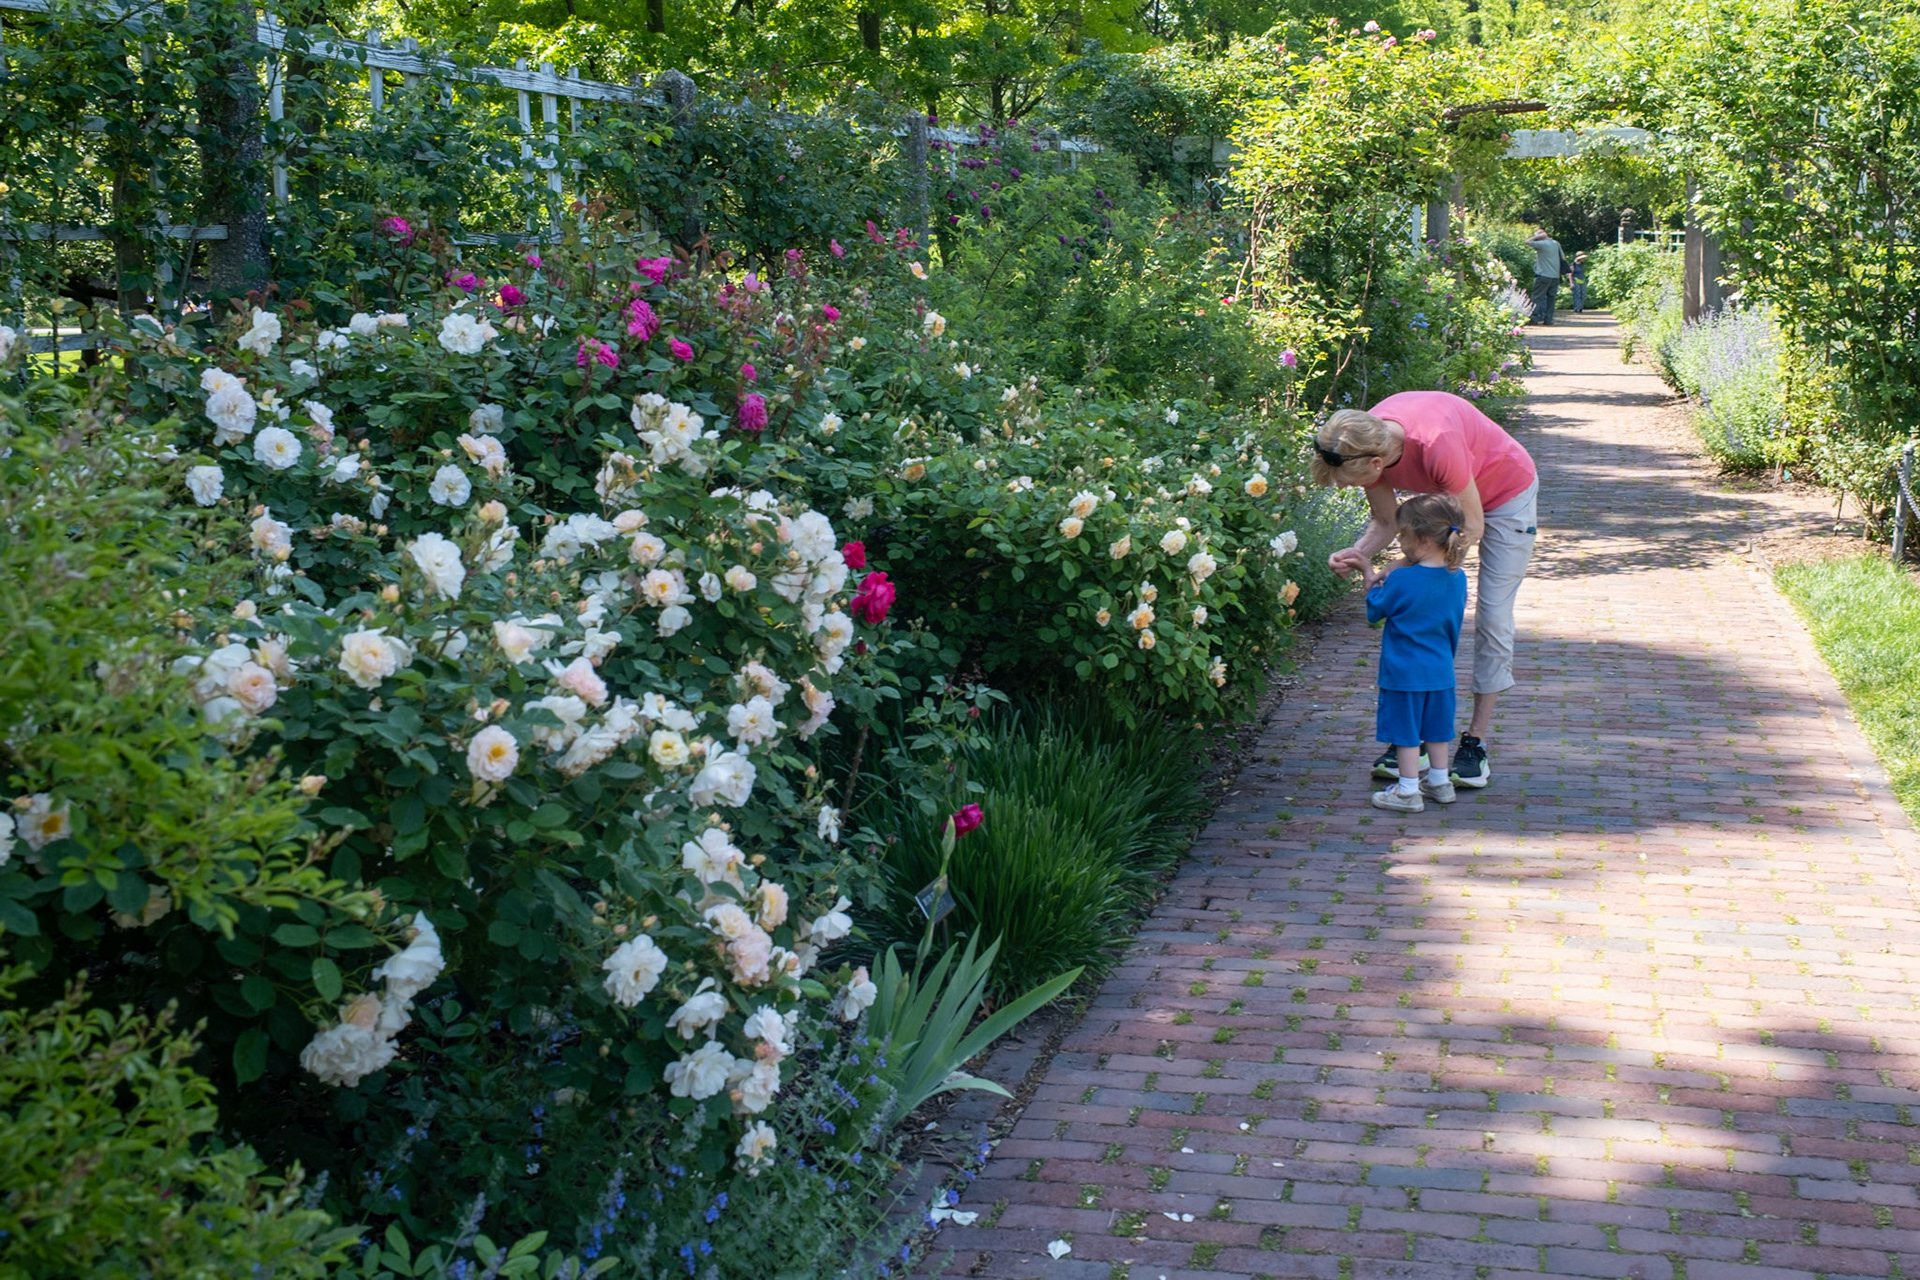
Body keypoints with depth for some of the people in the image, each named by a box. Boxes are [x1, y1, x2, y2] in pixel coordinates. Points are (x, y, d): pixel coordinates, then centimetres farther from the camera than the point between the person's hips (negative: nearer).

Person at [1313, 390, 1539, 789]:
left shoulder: (1437, 445, -44)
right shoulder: (1365, 444, -24)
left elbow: (1471, 528, -32)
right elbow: (1386, 521, -9)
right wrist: (1359, 554, -31)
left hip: (1507, 492, -6)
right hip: (1447, 496, 6)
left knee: (1492, 616, -6)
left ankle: (1476, 744, 0)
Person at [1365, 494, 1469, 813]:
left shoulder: (1402, 581, -20)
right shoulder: (1457, 578, -2)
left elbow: (1374, 611, -6)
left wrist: (1372, 583, 13)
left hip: (1405, 671, -6)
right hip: (1441, 670, 6)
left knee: (1406, 730, 4)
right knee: (1436, 727, 19)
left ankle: (1408, 792, 9)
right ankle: (1439, 783, 29)